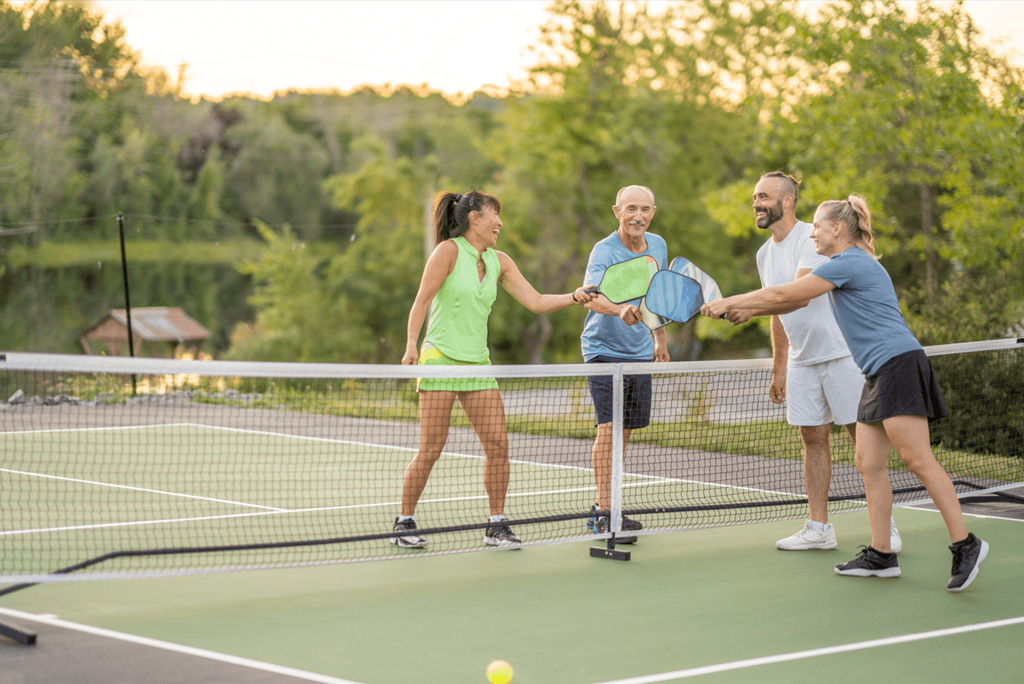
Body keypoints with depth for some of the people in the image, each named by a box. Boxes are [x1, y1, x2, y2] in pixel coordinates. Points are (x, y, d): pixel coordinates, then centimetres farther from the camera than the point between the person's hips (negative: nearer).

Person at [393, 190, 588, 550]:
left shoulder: (499, 262, 11)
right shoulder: (449, 250, -7)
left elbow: (536, 302, 8)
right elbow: (422, 300, -10)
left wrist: (574, 297, -6)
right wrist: (411, 345, -20)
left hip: (477, 364, 6)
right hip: (441, 358, -6)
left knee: (498, 444, -2)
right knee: (431, 449, -6)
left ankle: (496, 525, 9)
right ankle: (404, 523, 8)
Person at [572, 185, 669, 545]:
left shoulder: (658, 246, 5)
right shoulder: (604, 252, -17)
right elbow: (590, 295, -35)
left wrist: (660, 337, 24)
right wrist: (619, 310, -54)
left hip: (640, 352, 6)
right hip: (604, 349, -6)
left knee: (624, 431, 9)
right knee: (609, 428, -15)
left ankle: (602, 508, 19)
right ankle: (605, 511, -14)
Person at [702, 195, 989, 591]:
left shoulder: (848, 263, -10)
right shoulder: (851, 264, 22)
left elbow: (783, 295, -8)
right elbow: (793, 299, 30)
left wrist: (729, 302, 1)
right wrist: (741, 307, 25)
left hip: (898, 364, -10)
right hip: (879, 375, 10)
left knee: (918, 460, -14)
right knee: (869, 465, 5)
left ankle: (965, 544, -15)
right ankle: (881, 556, 6)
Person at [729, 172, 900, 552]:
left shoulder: (812, 238, -14)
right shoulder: (765, 254, 12)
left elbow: (799, 296, -28)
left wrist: (751, 309, -38)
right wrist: (778, 369, 18)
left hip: (842, 352, -7)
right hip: (802, 360, 7)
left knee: (863, 437, -4)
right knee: (813, 439, 5)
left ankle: (884, 526, 3)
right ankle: (819, 528, 8)